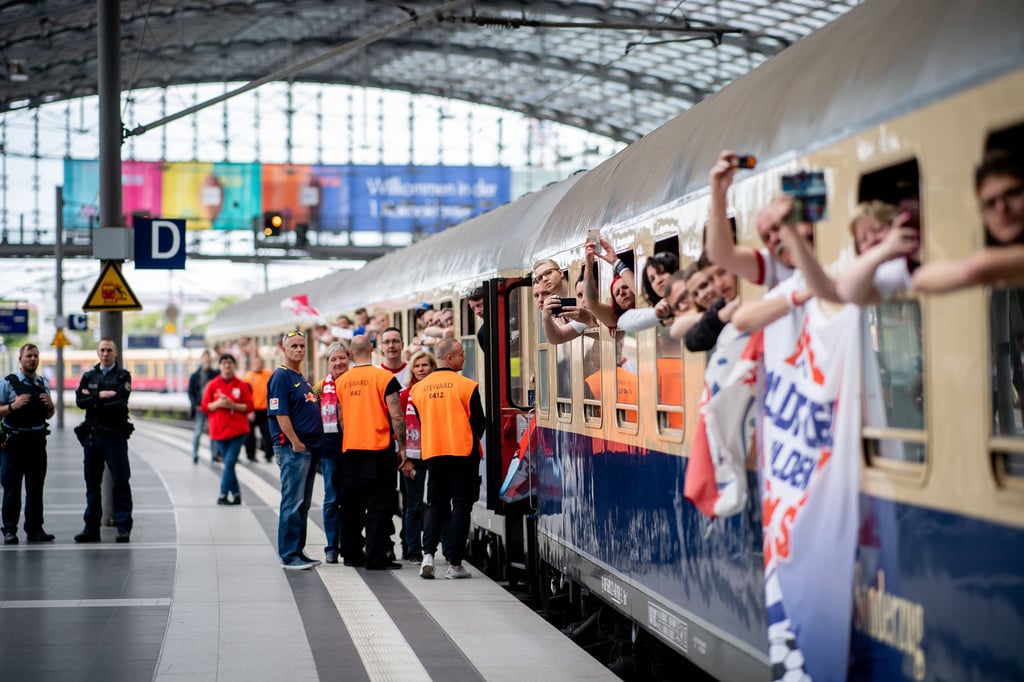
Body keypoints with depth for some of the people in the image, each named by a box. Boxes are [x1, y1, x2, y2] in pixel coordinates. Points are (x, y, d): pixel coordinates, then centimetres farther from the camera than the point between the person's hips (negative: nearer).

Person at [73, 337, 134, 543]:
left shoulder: (123, 376, 3)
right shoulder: (88, 376, 14)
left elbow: (119, 402, -12)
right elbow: (80, 401, -1)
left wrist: (93, 398, -6)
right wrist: (101, 395, -11)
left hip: (115, 435, -4)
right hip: (91, 435, 4)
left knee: (121, 482, -4)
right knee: (92, 483, 7)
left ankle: (124, 528, 0)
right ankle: (91, 528, 12)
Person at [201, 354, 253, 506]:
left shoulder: (241, 385, 3)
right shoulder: (213, 385, 5)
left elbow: (249, 406, 2)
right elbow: (204, 406, 4)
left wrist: (233, 405, -13)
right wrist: (218, 404, -14)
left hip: (238, 430, -2)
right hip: (219, 430, 2)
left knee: (230, 462, -12)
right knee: (228, 463, 4)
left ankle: (224, 495, -10)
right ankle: (236, 494, 12)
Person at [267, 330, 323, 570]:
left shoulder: (302, 379, 19)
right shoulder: (280, 377, -9)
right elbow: (280, 414, -17)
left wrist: (313, 446, 16)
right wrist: (295, 443, -20)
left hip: (309, 448, 9)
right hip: (292, 448, -9)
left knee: (303, 504, 12)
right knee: (292, 503, -8)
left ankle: (298, 551, 17)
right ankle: (289, 556, -5)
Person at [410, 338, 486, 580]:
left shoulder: (419, 389, 3)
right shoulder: (466, 385, -11)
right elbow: (479, 421, -5)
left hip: (432, 453, 4)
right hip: (463, 452, -4)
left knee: (436, 505, 13)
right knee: (461, 506, 3)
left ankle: (428, 553, -6)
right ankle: (455, 564, 1)